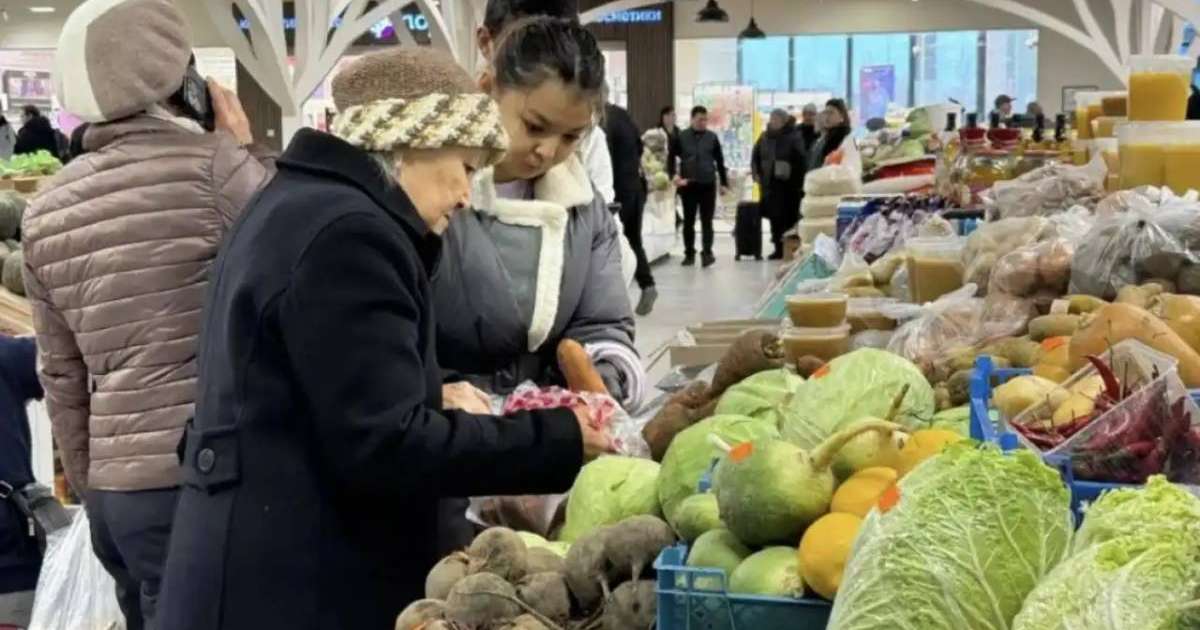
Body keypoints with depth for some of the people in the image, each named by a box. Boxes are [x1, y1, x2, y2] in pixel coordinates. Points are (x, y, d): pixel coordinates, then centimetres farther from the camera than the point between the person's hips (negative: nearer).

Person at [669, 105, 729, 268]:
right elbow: (671, 158, 5)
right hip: (688, 186, 0)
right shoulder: (681, 137, 2)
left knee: (707, 221, 0)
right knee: (688, 221, 6)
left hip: (708, 185, 0)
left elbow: (720, 161, 9)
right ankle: (689, 253, 14)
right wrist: (674, 175, -11)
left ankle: (707, 253, 1)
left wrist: (724, 183, 8)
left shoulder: (712, 137, 5)